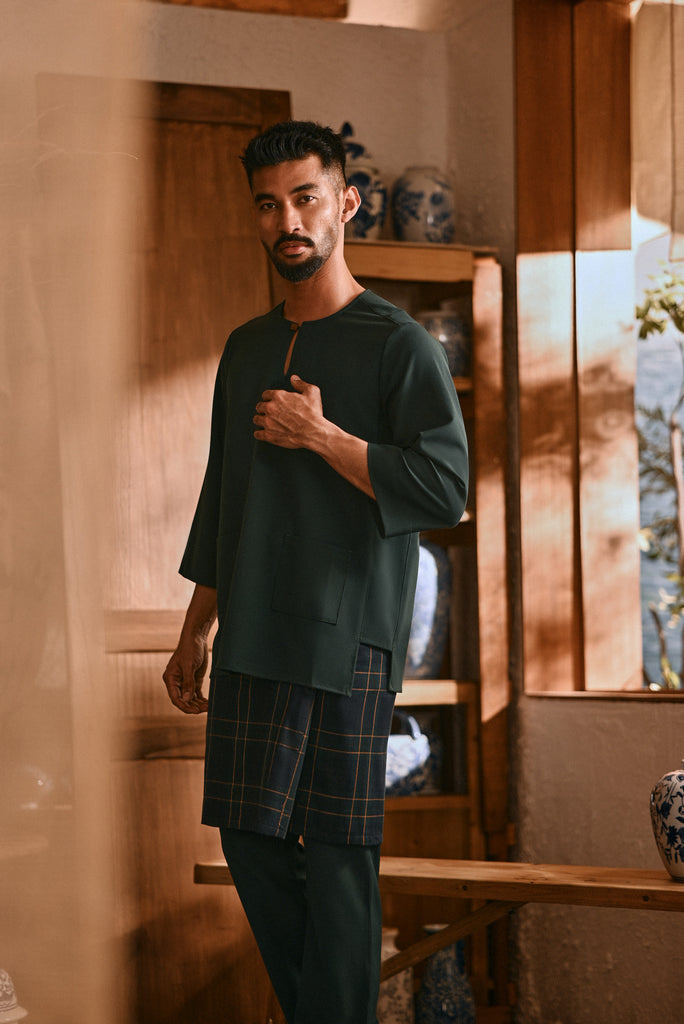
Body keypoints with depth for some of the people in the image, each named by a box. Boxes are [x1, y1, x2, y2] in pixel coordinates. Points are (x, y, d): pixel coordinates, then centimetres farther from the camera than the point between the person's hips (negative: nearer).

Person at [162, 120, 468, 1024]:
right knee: (251, 837, 7)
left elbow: (446, 489, -12)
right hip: (253, 640, 6)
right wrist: (194, 635, 20)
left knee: (337, 852, -4)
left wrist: (321, 436, -13)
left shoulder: (399, 344, -4)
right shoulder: (246, 348, 16)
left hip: (349, 638, -6)